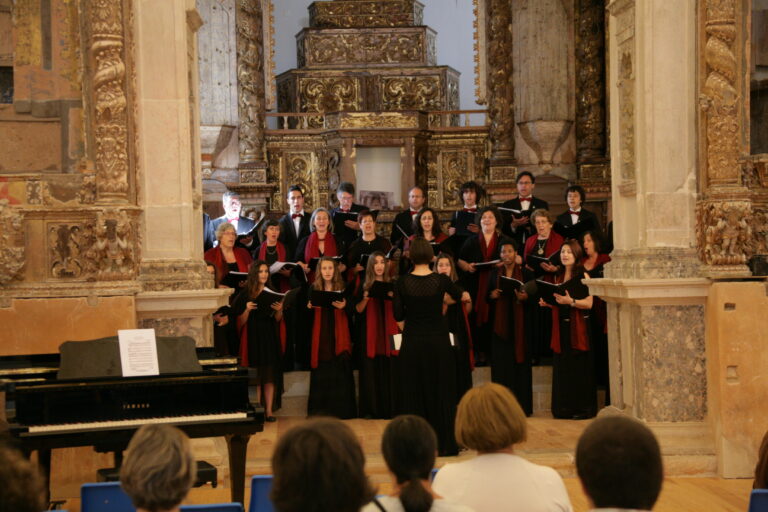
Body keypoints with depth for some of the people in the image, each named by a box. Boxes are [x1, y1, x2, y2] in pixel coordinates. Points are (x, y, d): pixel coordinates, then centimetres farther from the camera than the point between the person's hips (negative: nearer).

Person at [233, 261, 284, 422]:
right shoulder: (245, 295, -1)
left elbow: (278, 319, 10)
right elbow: (240, 322, -3)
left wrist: (279, 310, -10)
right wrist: (247, 310, -20)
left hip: (270, 339, 3)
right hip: (253, 339, -3)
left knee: (270, 376, 1)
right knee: (255, 377, -4)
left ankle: (269, 411, 3)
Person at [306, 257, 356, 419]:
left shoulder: (343, 288, 3)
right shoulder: (314, 288, 6)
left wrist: (344, 306, -18)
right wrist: (309, 307, -12)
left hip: (338, 336, -1)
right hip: (320, 336, 1)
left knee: (339, 372, -4)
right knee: (321, 373, 1)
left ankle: (340, 409, 2)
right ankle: (320, 410, 8)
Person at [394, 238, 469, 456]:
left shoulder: (402, 283, -7)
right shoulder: (441, 280, -5)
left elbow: (398, 315, -6)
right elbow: (459, 295, 16)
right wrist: (464, 295, 40)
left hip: (412, 342, 0)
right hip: (439, 341, 0)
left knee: (414, 393, 9)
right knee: (442, 392, 10)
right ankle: (446, 443, 14)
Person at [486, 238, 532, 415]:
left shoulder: (525, 273, 3)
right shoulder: (494, 274, 11)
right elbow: (488, 297, 12)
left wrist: (524, 297, -19)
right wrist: (492, 295, -10)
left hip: (519, 323, -2)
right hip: (500, 324, 2)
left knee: (519, 362, -2)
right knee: (501, 364, -1)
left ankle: (522, 405, 3)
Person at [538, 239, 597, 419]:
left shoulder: (582, 275, -6)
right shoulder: (558, 276, 14)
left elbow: (589, 303, -13)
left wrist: (570, 301, -27)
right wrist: (548, 303, 3)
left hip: (578, 328, -6)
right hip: (561, 328, 6)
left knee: (579, 369, -4)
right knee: (562, 369, 7)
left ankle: (582, 408, 3)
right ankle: (564, 409, 13)